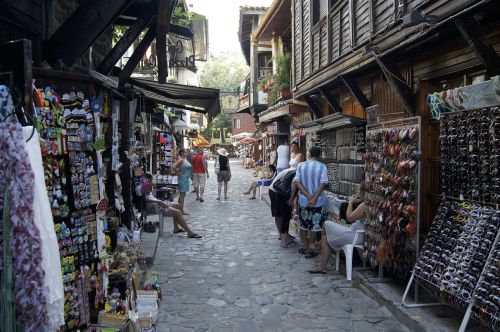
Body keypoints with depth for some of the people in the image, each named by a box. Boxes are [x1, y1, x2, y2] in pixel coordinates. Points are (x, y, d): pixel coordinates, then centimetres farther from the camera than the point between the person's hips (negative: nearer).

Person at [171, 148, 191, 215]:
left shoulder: (185, 159, 11)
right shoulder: (181, 160, -16)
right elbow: (173, 166, -29)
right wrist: (178, 173, -19)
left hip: (186, 179, 10)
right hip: (182, 178, -10)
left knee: (183, 195, 13)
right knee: (182, 195, -5)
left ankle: (181, 209, 20)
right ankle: (181, 210, -1)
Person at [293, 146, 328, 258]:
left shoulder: (301, 166, -2)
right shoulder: (322, 167, -10)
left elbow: (297, 182, -8)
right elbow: (322, 184, -17)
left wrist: (308, 195, -13)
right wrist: (314, 199, -18)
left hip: (303, 200, 2)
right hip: (317, 201, -2)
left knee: (303, 225, 18)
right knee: (314, 226, 9)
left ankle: (305, 247, 25)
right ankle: (309, 250, 11)